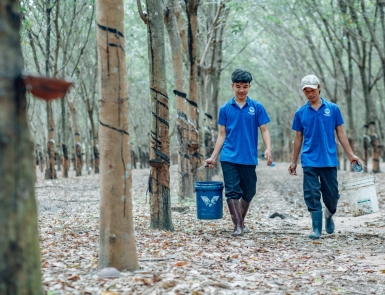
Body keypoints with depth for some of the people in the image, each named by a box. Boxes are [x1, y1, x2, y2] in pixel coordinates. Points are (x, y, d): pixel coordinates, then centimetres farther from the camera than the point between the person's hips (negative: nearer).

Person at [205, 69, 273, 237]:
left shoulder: (257, 107, 3)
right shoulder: (225, 109, 6)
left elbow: (264, 130, 2)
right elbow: (222, 135, 9)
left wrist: (268, 149, -16)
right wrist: (213, 157, 4)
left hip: (249, 158, 0)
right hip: (229, 157, 0)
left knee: (248, 192, 9)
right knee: (232, 191, -6)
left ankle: (241, 221, 30)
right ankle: (237, 226, -3)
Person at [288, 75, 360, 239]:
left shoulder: (332, 109, 2)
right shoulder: (300, 113, 4)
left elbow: (340, 133, 6)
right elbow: (298, 138, 10)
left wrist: (350, 155, 1)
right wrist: (293, 162, 11)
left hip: (329, 160, 0)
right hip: (309, 161, 0)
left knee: (332, 194, 6)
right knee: (312, 196, -3)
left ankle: (329, 216, 36)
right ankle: (316, 229, 2)